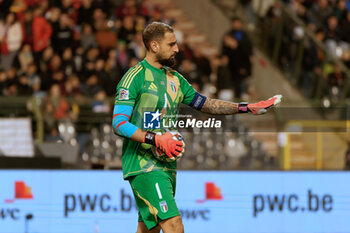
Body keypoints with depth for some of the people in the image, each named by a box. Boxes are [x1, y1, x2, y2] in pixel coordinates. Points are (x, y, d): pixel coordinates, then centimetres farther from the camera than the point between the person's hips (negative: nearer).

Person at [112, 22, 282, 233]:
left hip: (167, 166, 8)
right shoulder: (135, 77, -9)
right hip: (143, 166, -8)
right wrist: (156, 139, -24)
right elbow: (119, 124, -15)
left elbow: (205, 104, 23)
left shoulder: (174, 78, 16)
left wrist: (247, 108, 15)